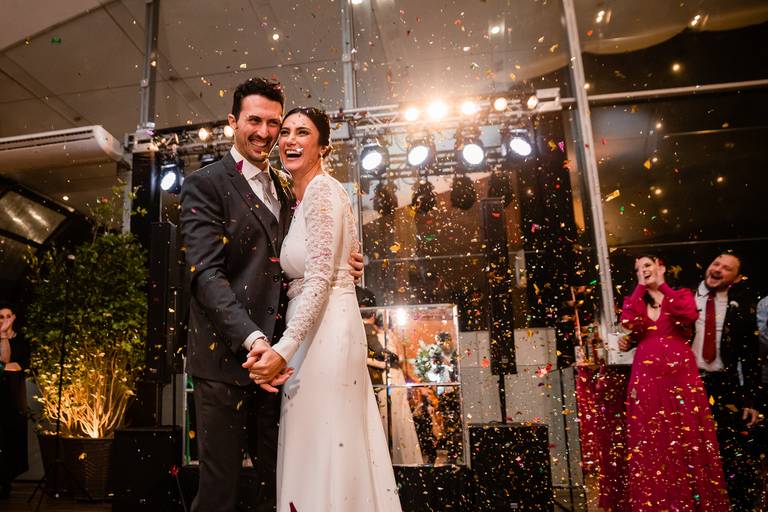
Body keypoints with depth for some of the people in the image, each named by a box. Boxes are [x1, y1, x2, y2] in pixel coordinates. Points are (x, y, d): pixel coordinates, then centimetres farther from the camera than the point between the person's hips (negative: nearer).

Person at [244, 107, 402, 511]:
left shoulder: (321, 190, -11)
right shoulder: (303, 196, 18)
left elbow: (320, 279, -18)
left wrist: (283, 350, -22)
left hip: (324, 331, -10)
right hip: (314, 330, 10)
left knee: (322, 445, -1)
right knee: (317, 447, 15)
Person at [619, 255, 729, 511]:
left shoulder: (682, 295, 10)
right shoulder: (634, 300, 15)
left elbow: (689, 315, -14)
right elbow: (628, 323, -9)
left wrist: (661, 284, -4)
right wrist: (641, 286, 0)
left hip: (681, 375, -1)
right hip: (647, 377, 1)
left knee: (689, 441, -1)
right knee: (651, 445, 0)